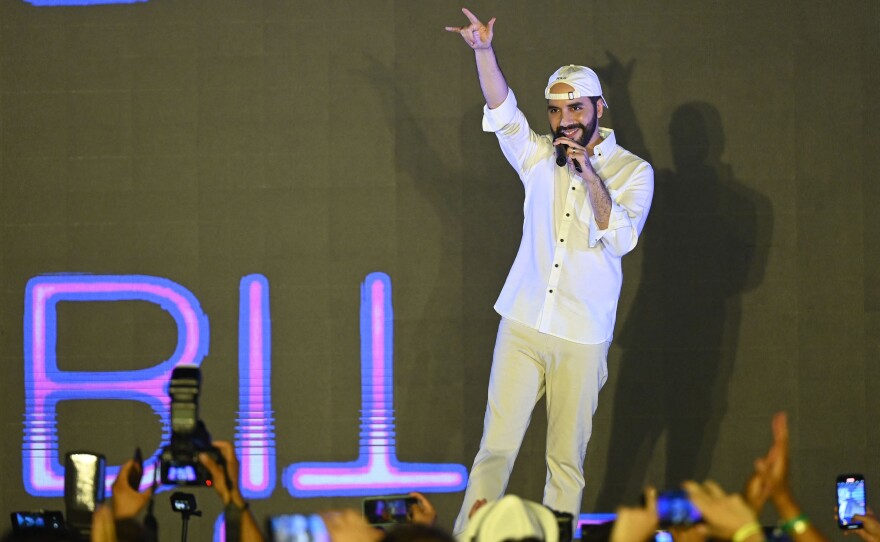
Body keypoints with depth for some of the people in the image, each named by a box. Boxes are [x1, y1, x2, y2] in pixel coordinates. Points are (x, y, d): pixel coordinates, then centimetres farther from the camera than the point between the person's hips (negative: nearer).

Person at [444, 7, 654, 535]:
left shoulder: (633, 171, 1)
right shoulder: (539, 157, 9)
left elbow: (620, 237, -12)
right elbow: (502, 111, -4)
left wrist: (589, 174, -19)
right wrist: (484, 51, -18)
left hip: (582, 337, -2)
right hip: (523, 326, 2)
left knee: (568, 457, 2)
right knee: (496, 445, -5)